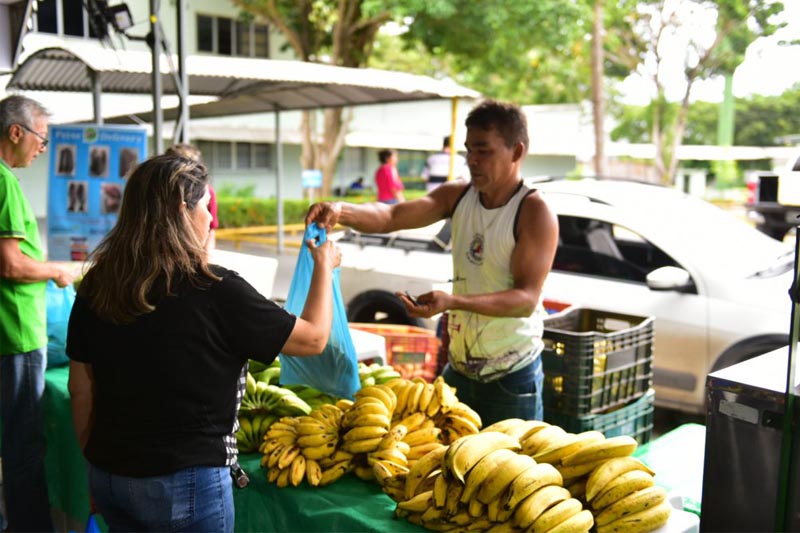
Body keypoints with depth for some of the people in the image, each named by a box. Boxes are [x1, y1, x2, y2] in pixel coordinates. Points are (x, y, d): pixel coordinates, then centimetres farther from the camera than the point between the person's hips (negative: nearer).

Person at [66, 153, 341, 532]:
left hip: (108, 476, 6)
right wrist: (324, 266, 6)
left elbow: (80, 390, 5)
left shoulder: (96, 286, -3)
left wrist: (96, 461, 19)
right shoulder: (215, 291, -20)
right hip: (185, 483, -6)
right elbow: (314, 337, -10)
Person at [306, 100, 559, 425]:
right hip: (458, 370, 5)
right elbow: (392, 217, -11)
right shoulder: (457, 196, 2)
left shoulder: (534, 212, -15)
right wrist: (341, 212, -31)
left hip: (511, 378, -5)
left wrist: (452, 302, -35)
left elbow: (527, 298, -22)